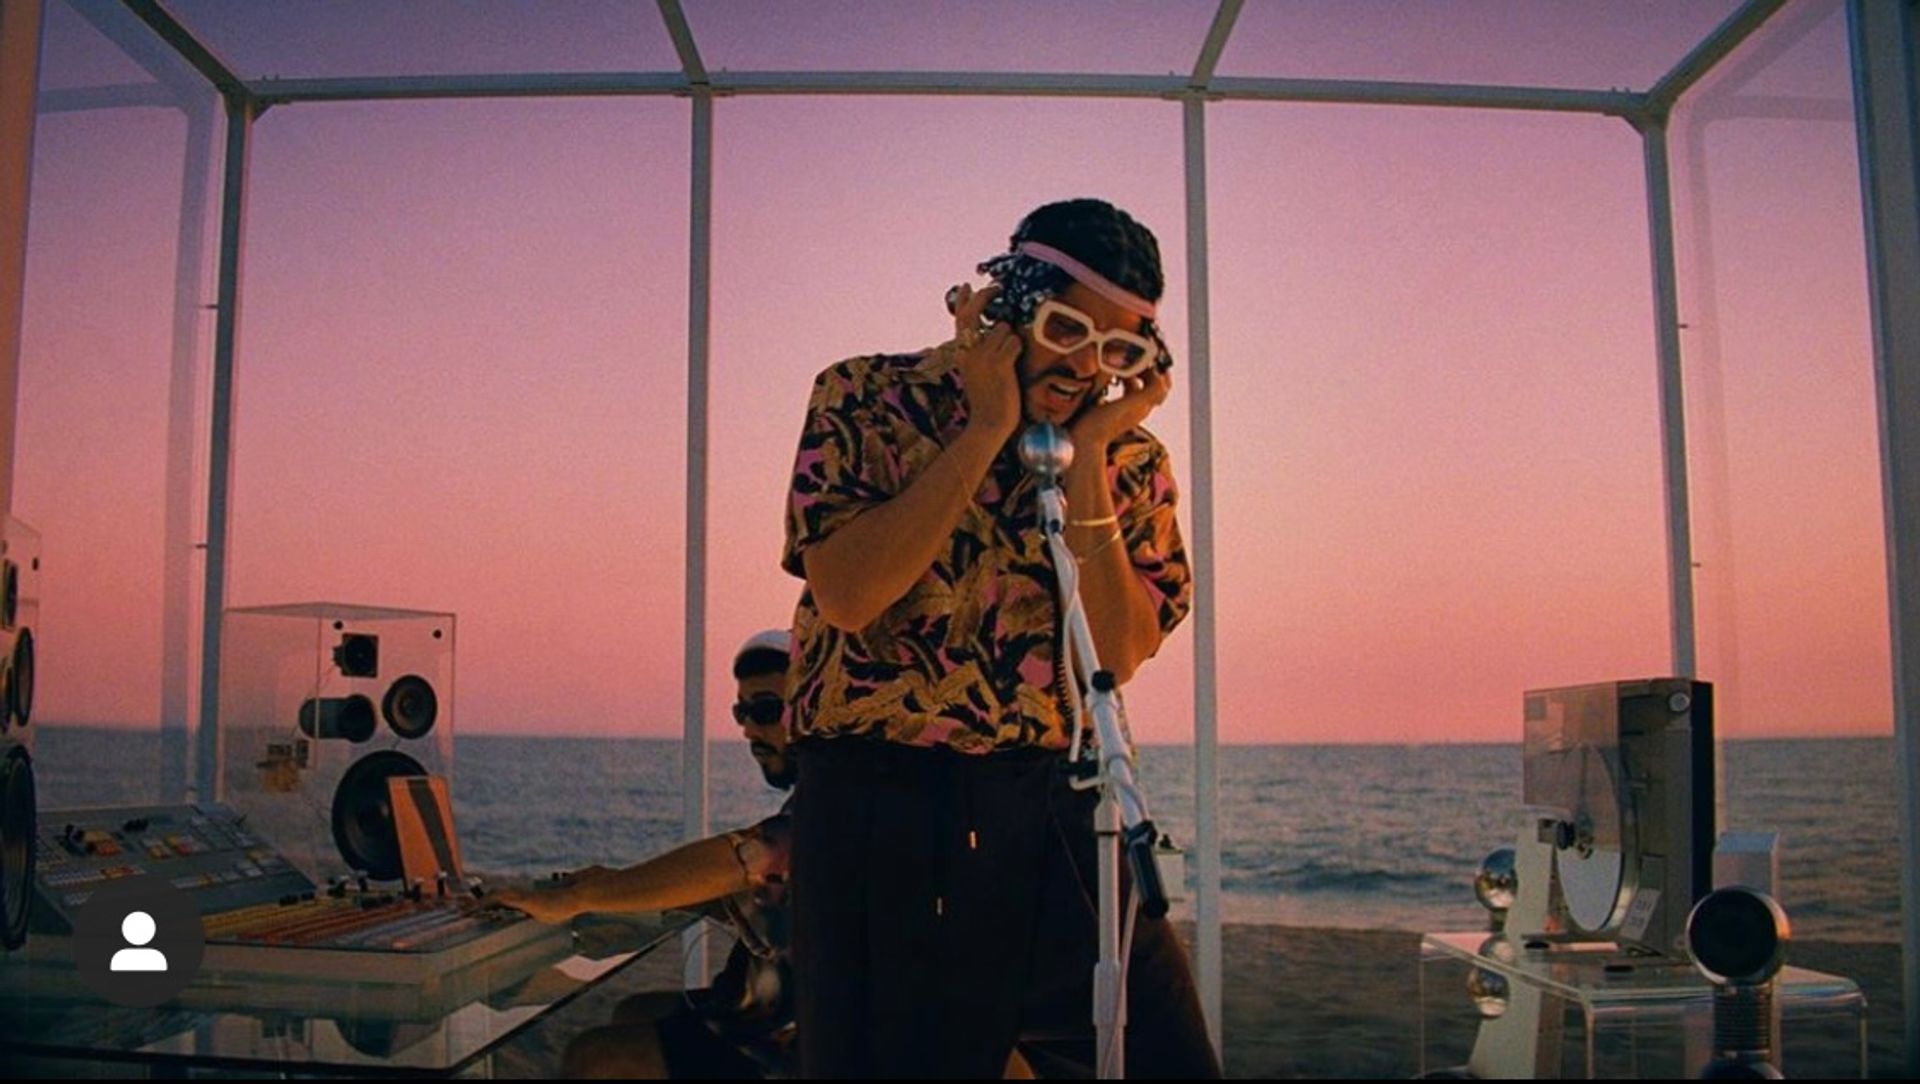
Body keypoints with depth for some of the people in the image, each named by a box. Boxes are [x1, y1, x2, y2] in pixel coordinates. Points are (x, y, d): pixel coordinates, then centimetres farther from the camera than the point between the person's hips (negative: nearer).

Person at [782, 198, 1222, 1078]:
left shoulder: (1132, 461, 4)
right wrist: (987, 430, -16)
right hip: (881, 813, -3)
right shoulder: (864, 400, -4)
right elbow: (846, 595, -19)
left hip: (1059, 813, 3)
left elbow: (1117, 656, -7)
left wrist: (1085, 461, -13)